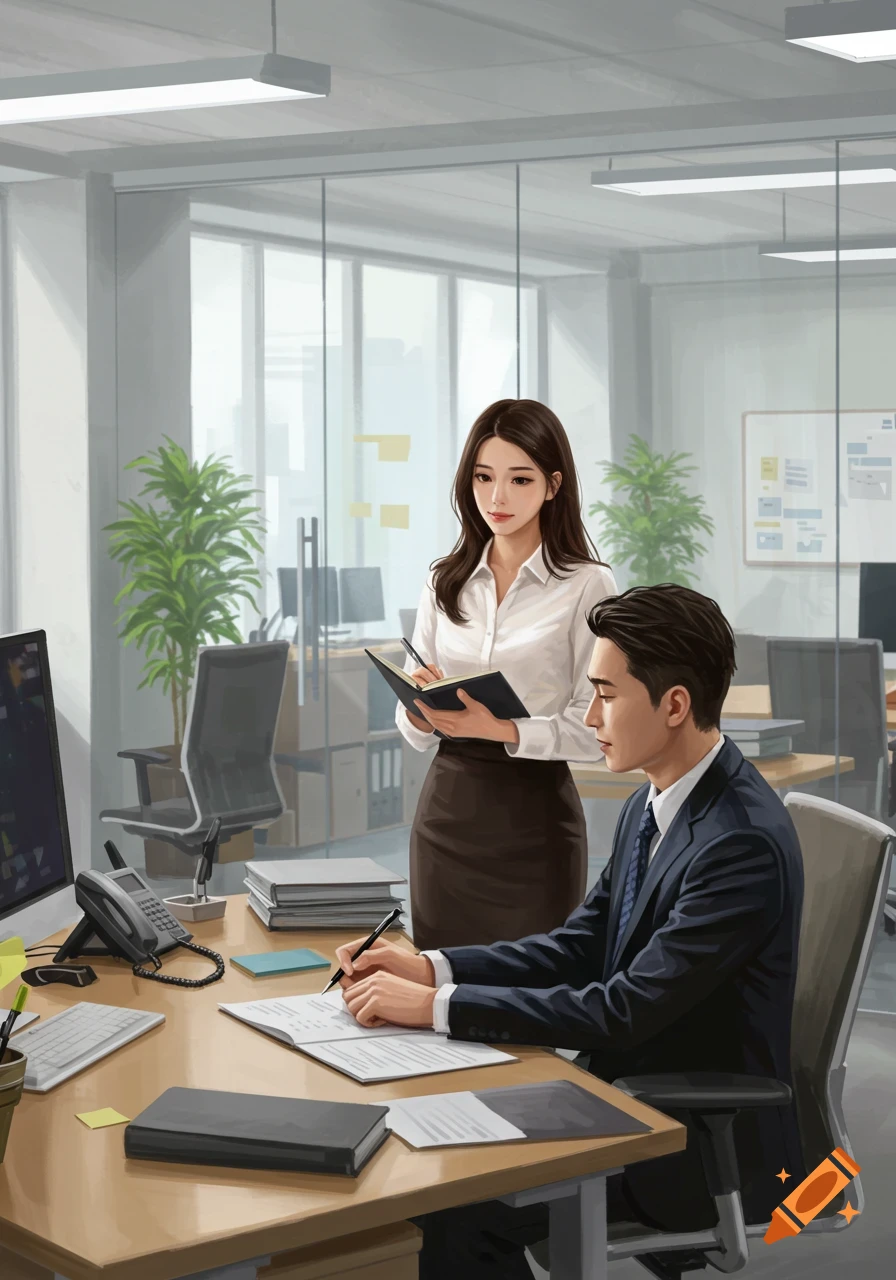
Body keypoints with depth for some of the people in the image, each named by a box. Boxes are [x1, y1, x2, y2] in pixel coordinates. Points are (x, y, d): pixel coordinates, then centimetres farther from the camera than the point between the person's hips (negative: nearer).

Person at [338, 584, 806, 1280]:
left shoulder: (742, 842, -25)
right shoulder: (655, 804, 5)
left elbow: (627, 1011, -26)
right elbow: (582, 946, 10)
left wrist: (438, 1006, -24)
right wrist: (432, 968, -3)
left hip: (705, 1144, -9)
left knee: (468, 1207, -18)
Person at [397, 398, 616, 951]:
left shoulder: (587, 586, -6)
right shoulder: (445, 583, 9)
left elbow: (594, 729, -10)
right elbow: (415, 733, 10)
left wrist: (505, 730, -23)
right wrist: (420, 711, -12)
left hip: (535, 810, -4)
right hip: (446, 807, 4)